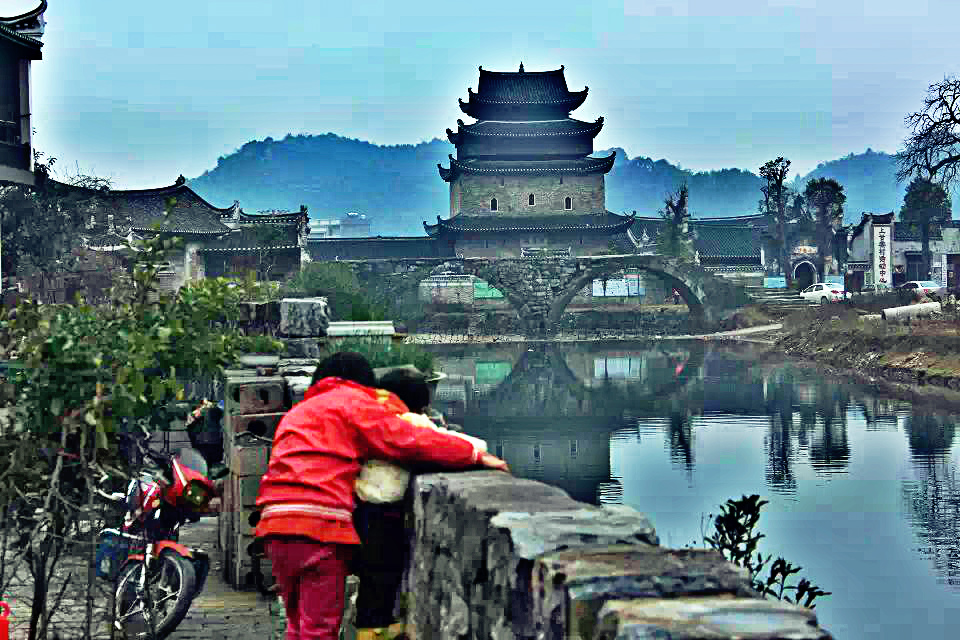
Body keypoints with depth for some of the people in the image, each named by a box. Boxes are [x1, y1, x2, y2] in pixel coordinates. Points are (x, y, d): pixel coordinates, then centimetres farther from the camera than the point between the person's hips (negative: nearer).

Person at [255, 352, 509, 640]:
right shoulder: (354, 402, 6)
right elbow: (410, 441, -3)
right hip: (320, 522, -7)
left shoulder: (297, 412, 31)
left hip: (276, 520, 7)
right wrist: (477, 454, 2)